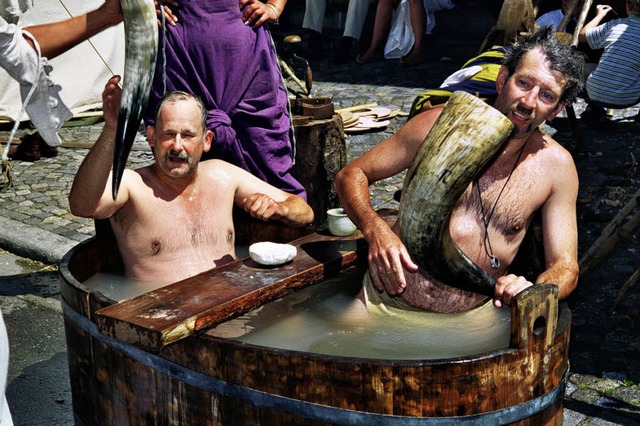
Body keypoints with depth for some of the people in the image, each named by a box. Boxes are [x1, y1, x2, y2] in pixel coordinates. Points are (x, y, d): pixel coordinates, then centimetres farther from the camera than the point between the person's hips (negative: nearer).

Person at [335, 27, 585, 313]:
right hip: (386, 298, -2)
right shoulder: (442, 124, -1)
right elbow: (351, 175, 5)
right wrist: (376, 230, -15)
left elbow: (564, 266, 5)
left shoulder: (555, 165, 3)